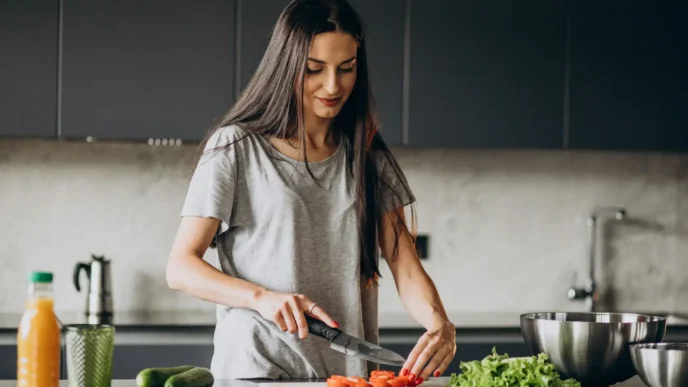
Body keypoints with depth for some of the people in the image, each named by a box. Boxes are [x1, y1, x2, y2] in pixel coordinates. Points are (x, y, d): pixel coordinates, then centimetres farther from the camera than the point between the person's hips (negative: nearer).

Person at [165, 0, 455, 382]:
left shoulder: (368, 157, 13)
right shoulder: (236, 147, 2)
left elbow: (406, 268, 5)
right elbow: (180, 268, -2)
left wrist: (440, 325, -16)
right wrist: (262, 297, -19)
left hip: (351, 372, 5)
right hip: (258, 368, -5)